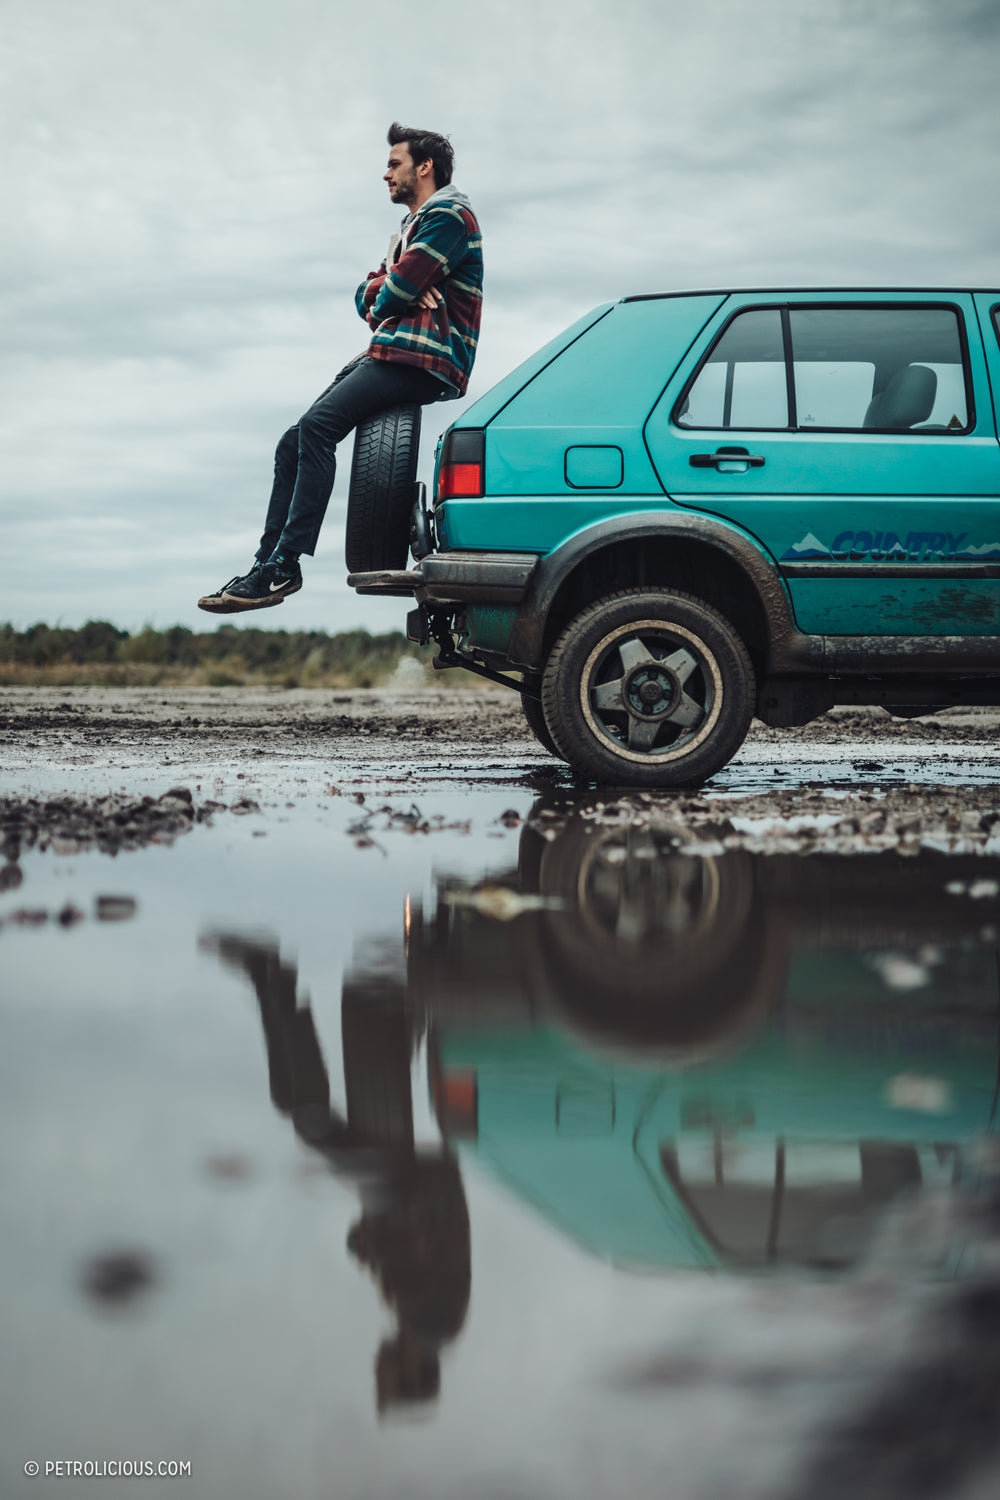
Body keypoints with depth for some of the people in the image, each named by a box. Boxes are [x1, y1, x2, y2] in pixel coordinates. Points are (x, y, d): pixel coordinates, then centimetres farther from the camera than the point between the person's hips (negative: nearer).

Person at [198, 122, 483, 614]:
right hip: (387, 354, 10)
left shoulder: (448, 213, -2)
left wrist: (384, 300, 9)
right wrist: (397, 292, -2)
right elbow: (367, 293, 20)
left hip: (421, 359, -10)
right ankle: (268, 562, -3)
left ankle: (283, 566, -30)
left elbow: (399, 287, -14)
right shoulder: (410, 228, 31)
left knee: (317, 426, -25)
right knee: (293, 443, 0)